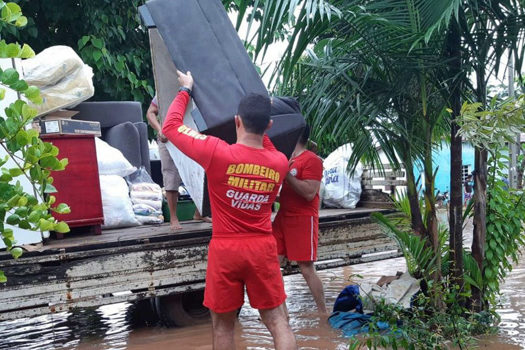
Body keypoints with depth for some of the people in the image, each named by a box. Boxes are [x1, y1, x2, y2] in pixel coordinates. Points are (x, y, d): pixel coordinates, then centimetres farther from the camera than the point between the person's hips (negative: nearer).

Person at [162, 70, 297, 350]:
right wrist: (262, 129, 22)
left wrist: (185, 90, 8)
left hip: (225, 249, -3)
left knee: (222, 324, 12)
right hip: (263, 248, 3)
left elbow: (170, 127, -4)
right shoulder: (280, 162, -4)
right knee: (276, 320, 11)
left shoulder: (217, 152, -17)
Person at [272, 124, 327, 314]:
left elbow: (309, 193, -21)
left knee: (306, 268, -5)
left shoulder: (312, 160, -11)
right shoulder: (287, 159, 15)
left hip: (303, 220, -8)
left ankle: (323, 312, 8)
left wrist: (286, 173, -23)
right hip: (282, 218, 8)